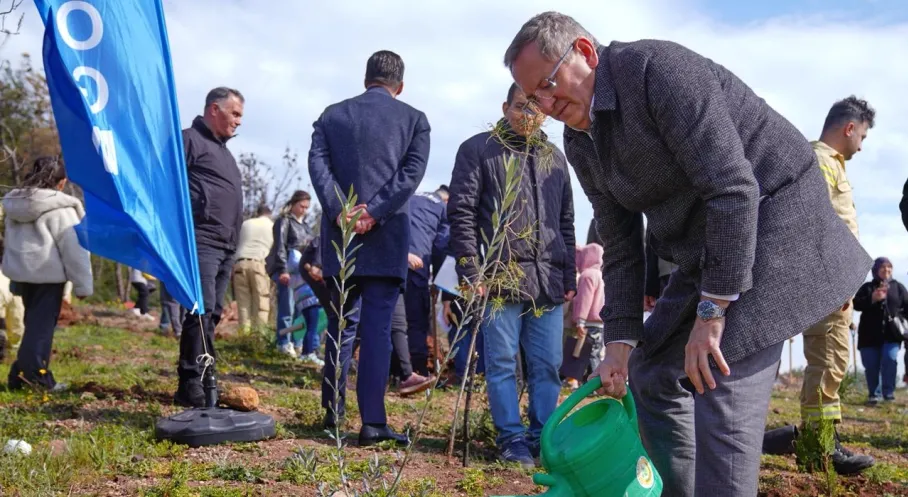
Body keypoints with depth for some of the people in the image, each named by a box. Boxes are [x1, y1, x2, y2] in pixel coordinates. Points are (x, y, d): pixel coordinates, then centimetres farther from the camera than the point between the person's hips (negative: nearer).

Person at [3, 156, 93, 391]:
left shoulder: (14, 203, 12)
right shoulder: (59, 209, -13)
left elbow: (11, 243, 19)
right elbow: (74, 248, -13)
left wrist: (15, 283, 24)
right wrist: (82, 284, -8)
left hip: (20, 272, 8)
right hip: (47, 274, -7)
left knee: (33, 323, 15)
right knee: (42, 324, -5)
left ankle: (22, 375, 13)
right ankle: (33, 373, -11)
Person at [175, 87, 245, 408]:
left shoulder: (223, 150, 26)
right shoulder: (190, 140, -2)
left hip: (225, 248, 9)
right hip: (200, 241, -9)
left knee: (212, 313, 9)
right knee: (202, 310, -15)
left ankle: (201, 378, 15)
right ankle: (190, 386, -13)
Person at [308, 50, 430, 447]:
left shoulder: (332, 115, 10)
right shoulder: (414, 120, 5)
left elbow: (317, 164, -3)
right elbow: (412, 171, -7)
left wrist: (339, 213, -10)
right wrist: (374, 213, -12)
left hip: (339, 236, 3)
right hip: (387, 240, -2)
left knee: (340, 325, 14)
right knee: (378, 329, -4)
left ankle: (333, 412, 21)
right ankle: (372, 422, -8)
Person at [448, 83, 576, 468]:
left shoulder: (555, 158, 18)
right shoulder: (478, 150, 3)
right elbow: (461, 215, -1)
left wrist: (569, 276, 15)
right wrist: (472, 273, -9)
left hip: (547, 280, 4)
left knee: (547, 365, 6)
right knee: (502, 362, 0)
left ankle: (543, 437, 16)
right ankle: (512, 438, 9)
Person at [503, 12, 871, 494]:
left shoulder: (656, 67, -22)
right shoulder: (580, 142, 5)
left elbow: (734, 188, -26)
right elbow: (620, 244, 9)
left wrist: (711, 310, -24)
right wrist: (620, 341, 2)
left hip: (771, 215, -9)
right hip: (703, 249, 9)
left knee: (721, 388, -17)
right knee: (653, 376, 11)